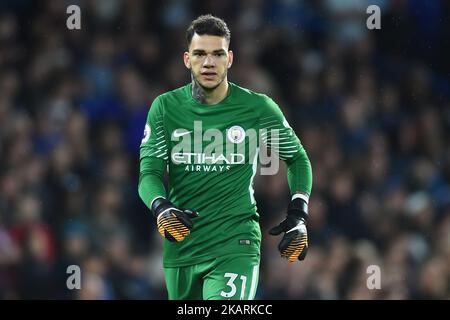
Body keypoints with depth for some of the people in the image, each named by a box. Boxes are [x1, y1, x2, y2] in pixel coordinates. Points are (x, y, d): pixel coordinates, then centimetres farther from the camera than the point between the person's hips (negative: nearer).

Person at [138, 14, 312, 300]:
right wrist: (161, 207, -22)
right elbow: (149, 172, -1)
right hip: (181, 242, 3)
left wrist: (298, 216, 4)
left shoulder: (258, 108, -1)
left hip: (235, 244, -3)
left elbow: (298, 158, 14)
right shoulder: (166, 107, 3)